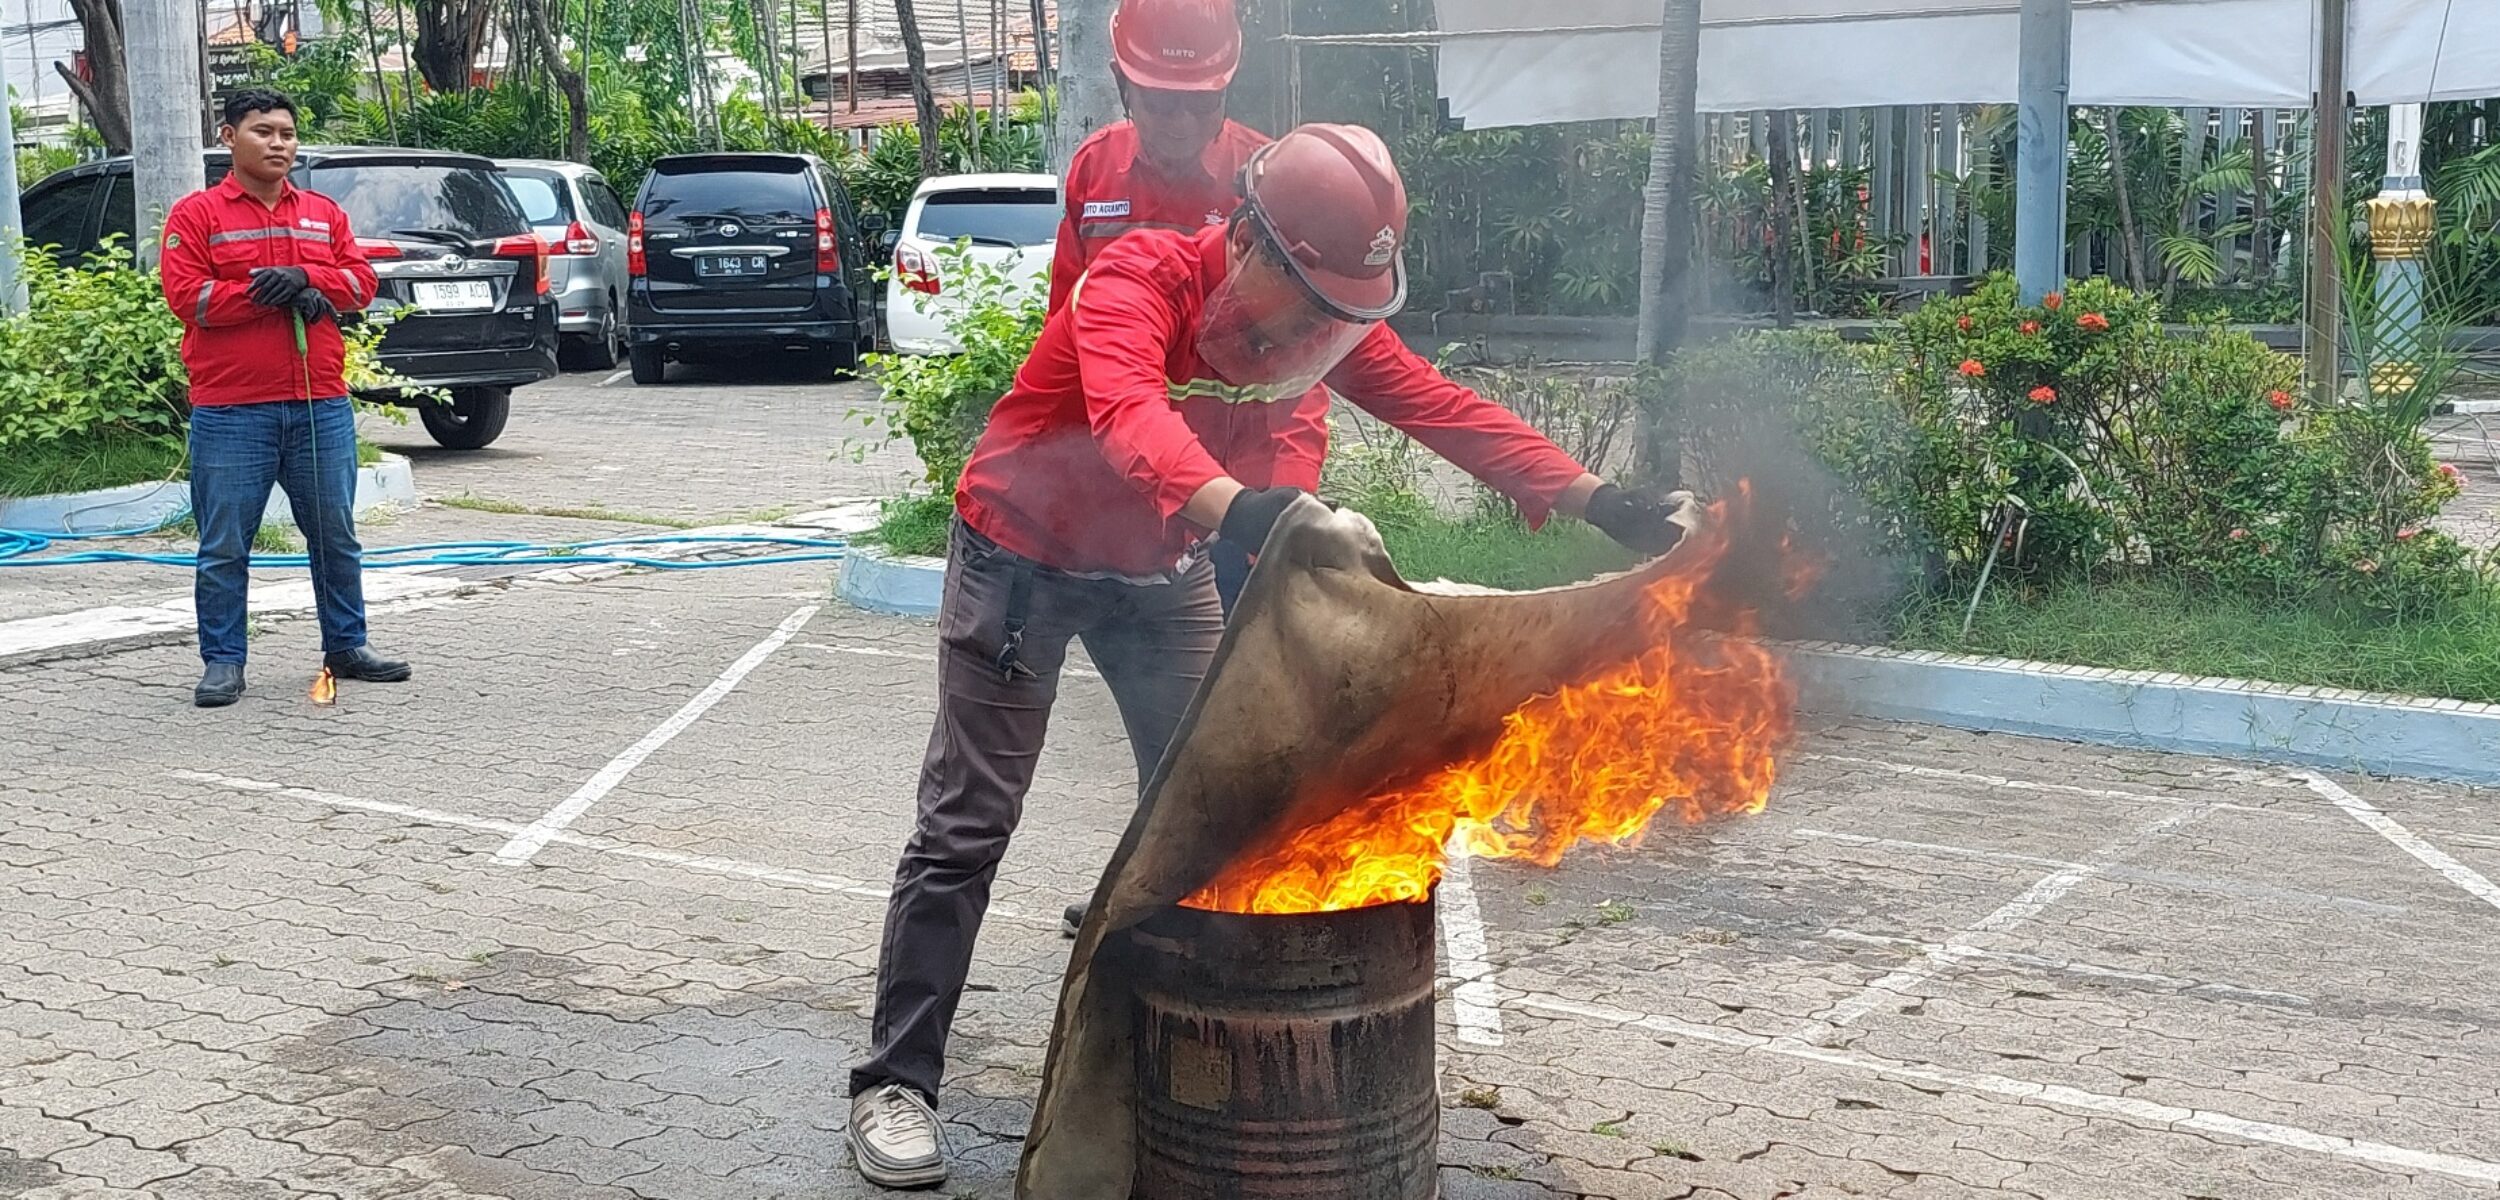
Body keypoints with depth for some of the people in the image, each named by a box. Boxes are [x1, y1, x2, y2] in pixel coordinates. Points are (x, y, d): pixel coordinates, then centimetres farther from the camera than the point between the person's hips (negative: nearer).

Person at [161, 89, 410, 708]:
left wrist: (305, 277, -12)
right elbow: (187, 296, -10)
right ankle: (223, 662, 9)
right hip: (231, 411, -3)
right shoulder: (196, 214, 1)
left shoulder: (324, 213, 14)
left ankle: (347, 646, 22)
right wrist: (272, 293, -16)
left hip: (321, 407, 4)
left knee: (336, 536, 11)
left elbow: (361, 281, 6)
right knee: (224, 546, 0)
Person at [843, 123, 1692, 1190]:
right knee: (966, 829, -6)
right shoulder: (1142, 280, -31)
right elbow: (1130, 419, -50)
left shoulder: (1325, 310, -13)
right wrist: (1246, 511, -69)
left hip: (1162, 570, 6)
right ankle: (895, 1083, 1)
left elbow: (1444, 410, -14)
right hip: (1023, 555, -6)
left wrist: (1602, 501, -23)